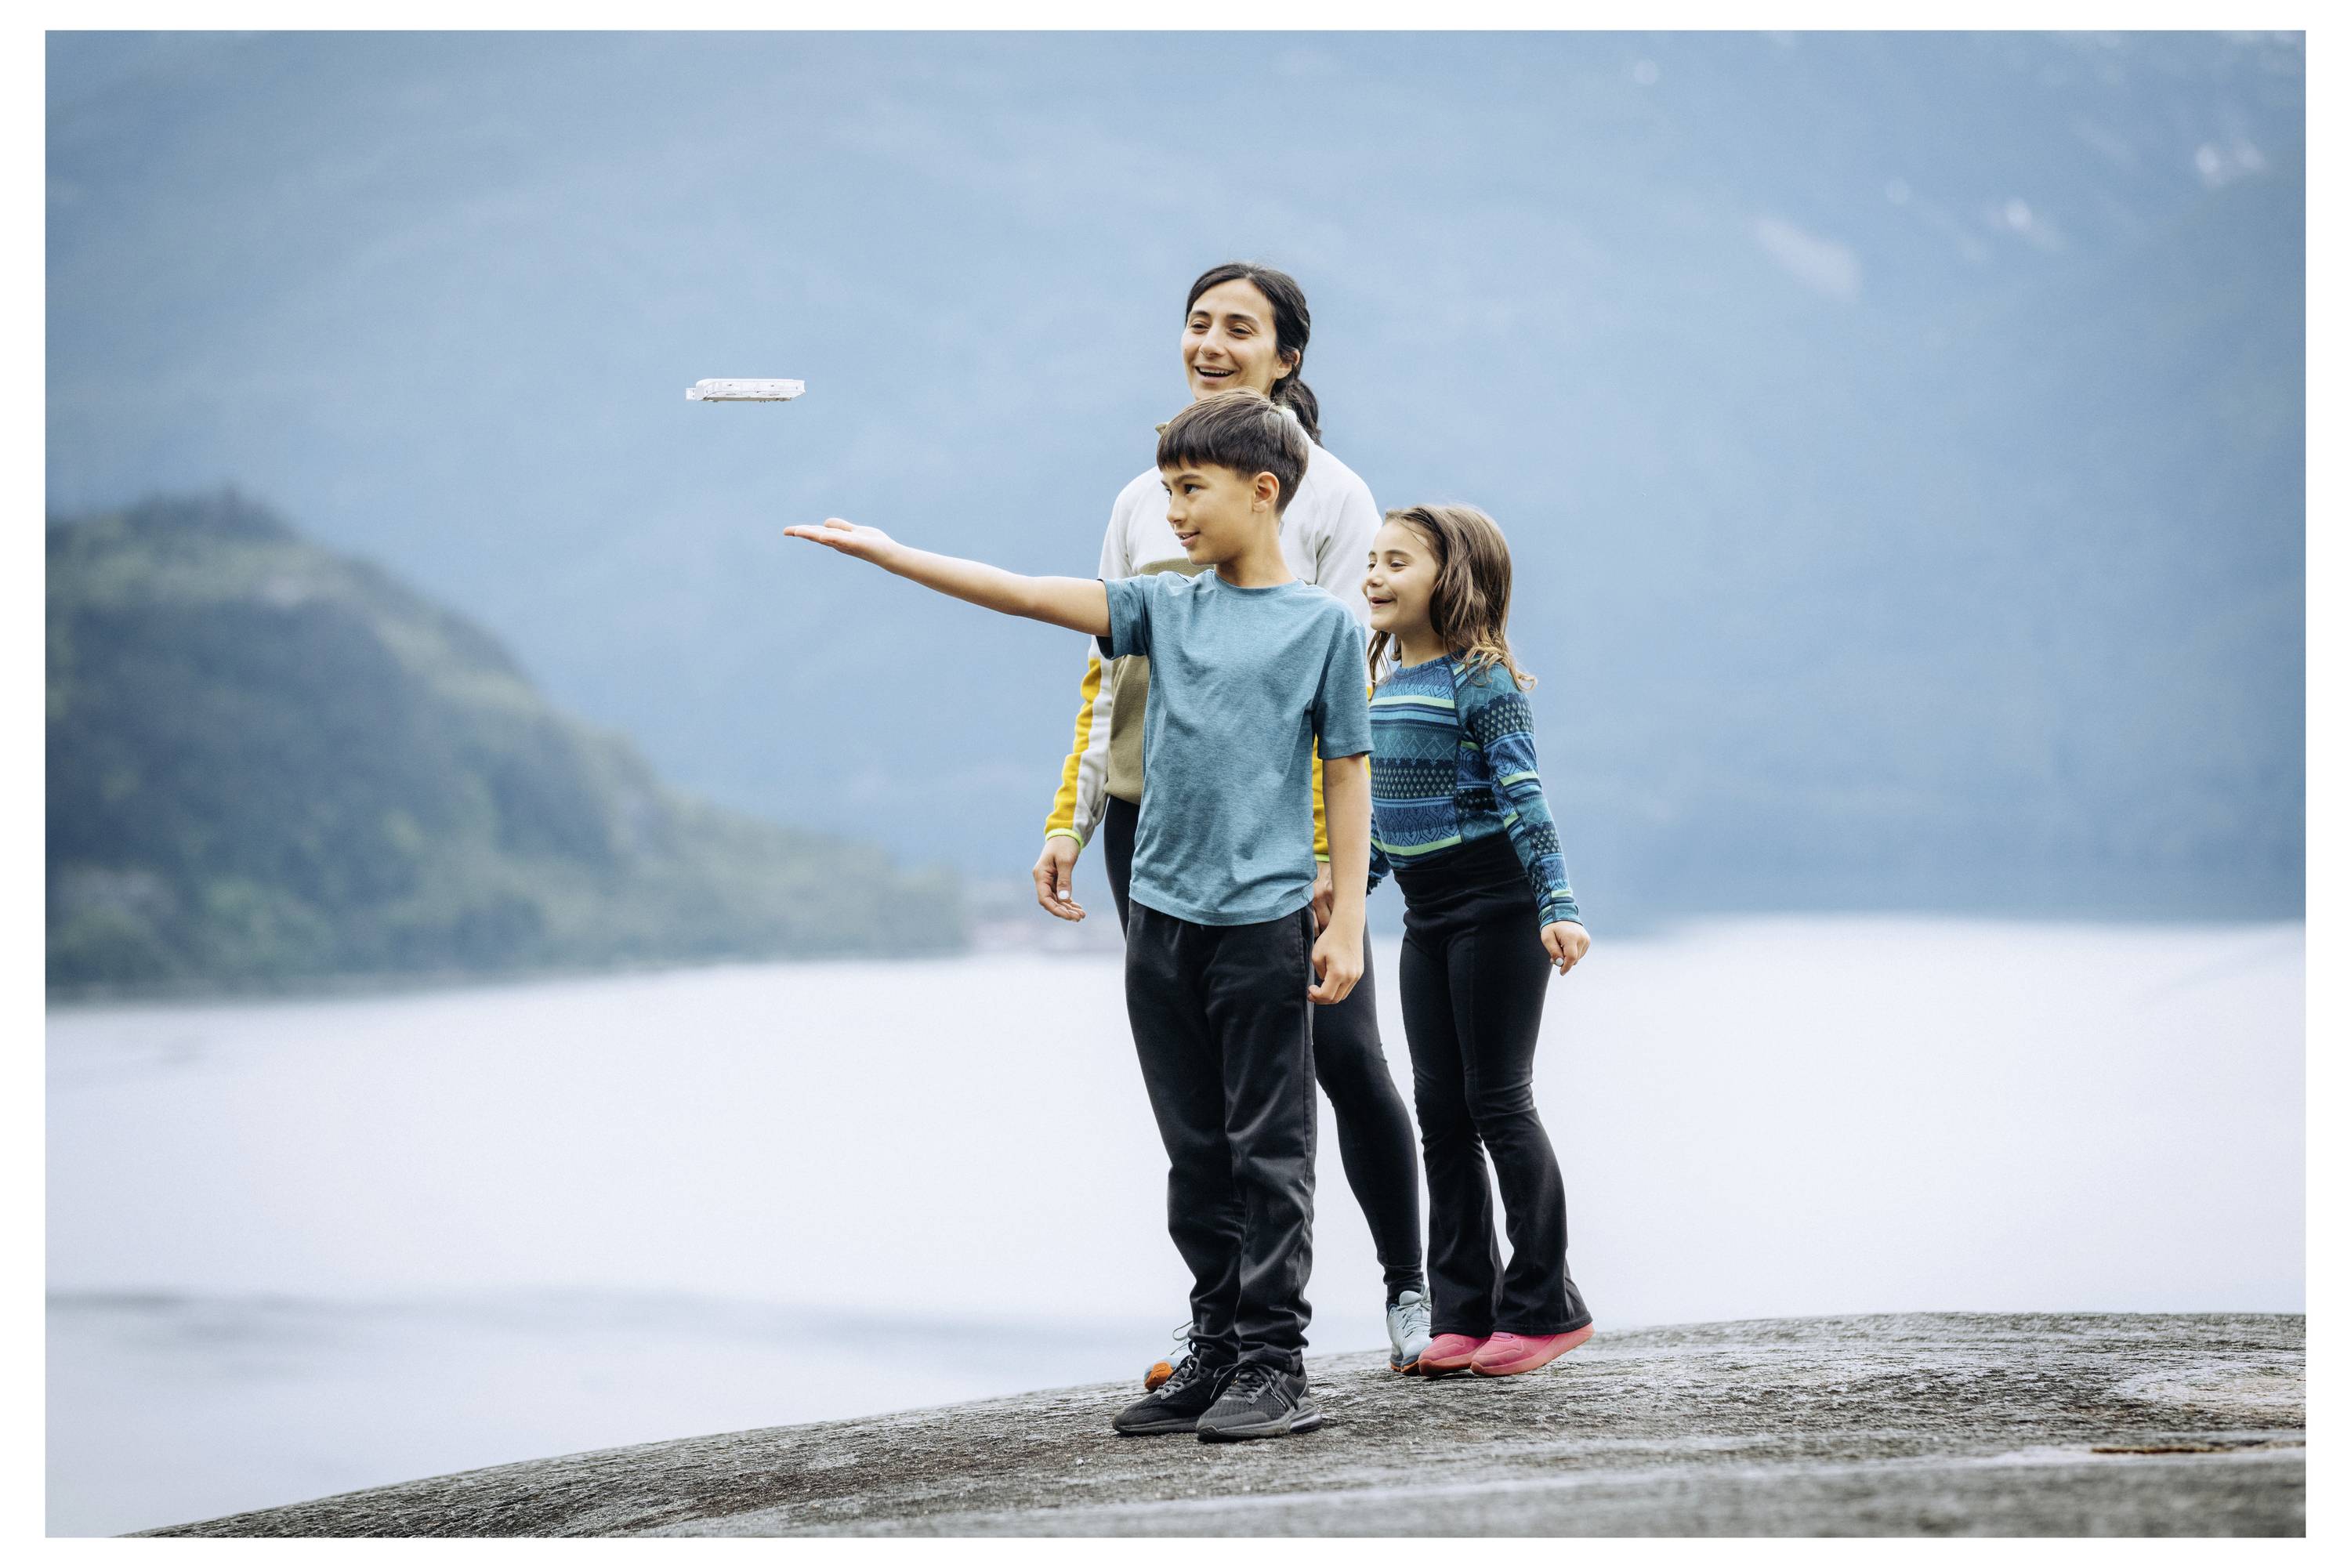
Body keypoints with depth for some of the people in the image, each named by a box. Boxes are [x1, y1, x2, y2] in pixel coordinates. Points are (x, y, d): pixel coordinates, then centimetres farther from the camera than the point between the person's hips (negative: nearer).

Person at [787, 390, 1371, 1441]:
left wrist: (1346, 922, -5)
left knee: (1268, 1149, -3)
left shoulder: (1322, 623, -1)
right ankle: (1217, 1350, 17)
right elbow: (1031, 595, 5)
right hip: (1162, 917, 5)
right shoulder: (1167, 607, 10)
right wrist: (889, 554, -2)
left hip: (1264, 921, -5)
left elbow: (1346, 775, -1)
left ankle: (1274, 1365, 0)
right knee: (1194, 1152, 10)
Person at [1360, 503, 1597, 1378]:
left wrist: (1557, 906, -24)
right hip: (1427, 914, 8)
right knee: (1439, 1109, 7)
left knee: (1498, 1103, -5)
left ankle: (1542, 1306, 4)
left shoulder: (1480, 680, -13)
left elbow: (1523, 795, -18)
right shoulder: (1387, 681, 10)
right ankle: (1466, 1313, 12)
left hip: (1494, 905, -8)